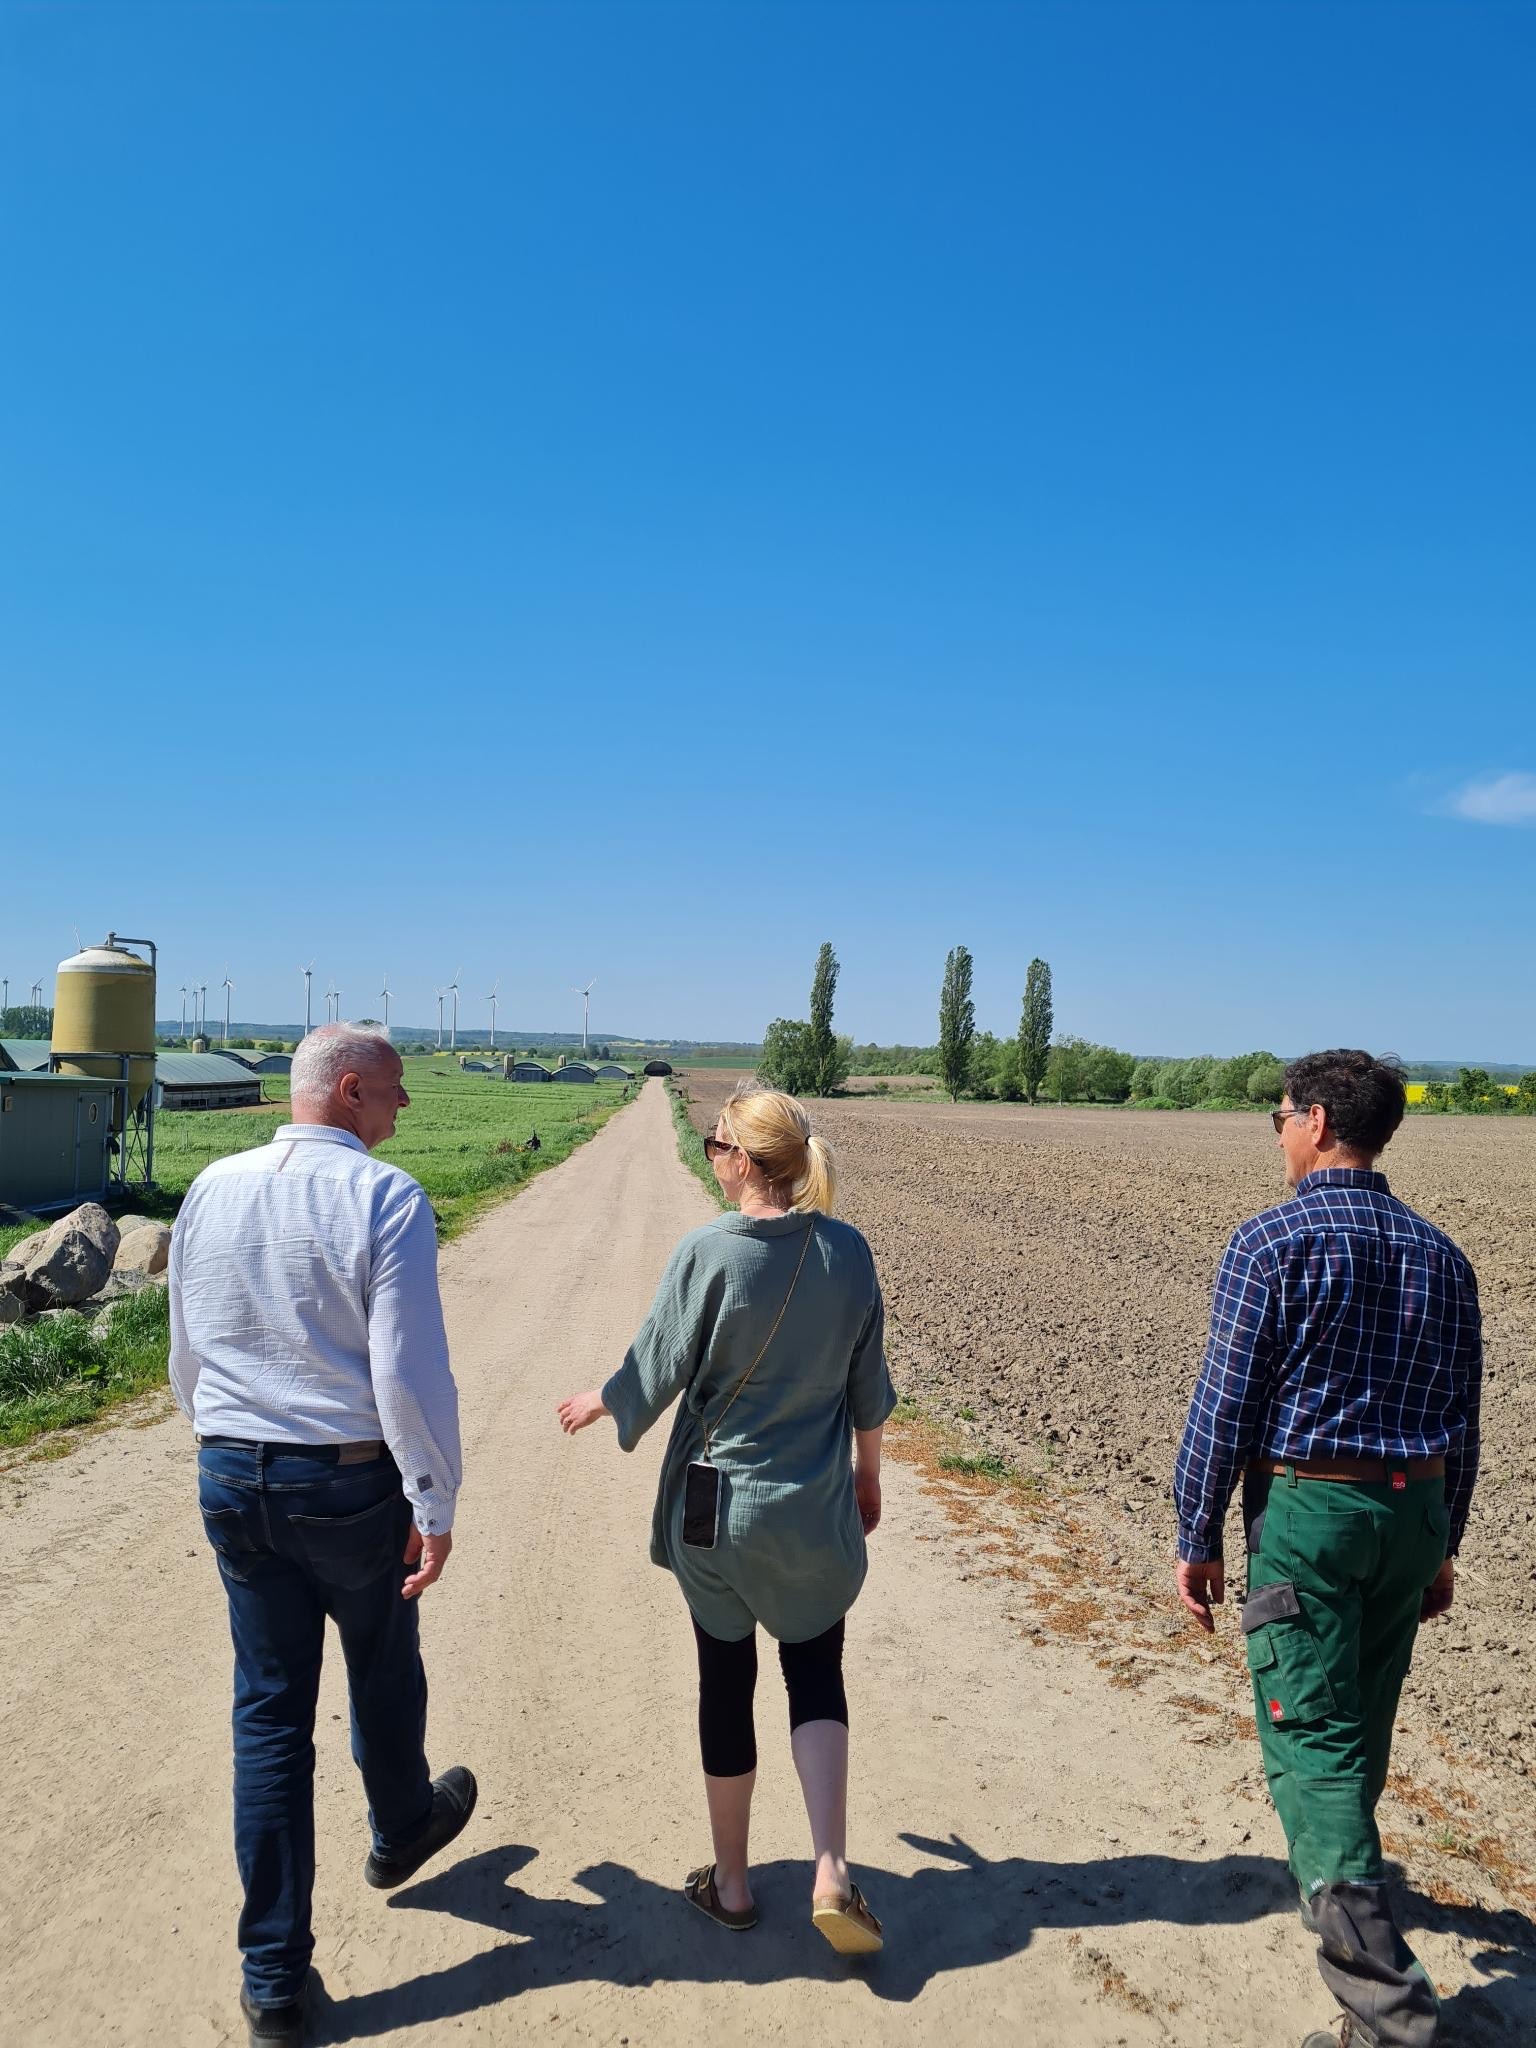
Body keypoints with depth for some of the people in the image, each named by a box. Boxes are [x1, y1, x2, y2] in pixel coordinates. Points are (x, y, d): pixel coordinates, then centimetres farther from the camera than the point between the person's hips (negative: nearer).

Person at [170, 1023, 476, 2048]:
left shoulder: (211, 1190, 0)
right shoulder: (386, 1197, -18)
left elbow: (187, 1357, 9)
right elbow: (409, 1370, -22)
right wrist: (435, 1505, -13)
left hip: (232, 1476, 4)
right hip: (353, 1479, -4)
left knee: (270, 1712, 14)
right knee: (384, 1674, 23)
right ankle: (401, 1831, 50)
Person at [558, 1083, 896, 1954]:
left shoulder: (709, 1252, -19)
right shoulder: (848, 1251, -8)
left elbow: (655, 1371, -10)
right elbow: (868, 1389, 2)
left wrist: (597, 1404, 11)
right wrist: (869, 1478, 17)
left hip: (714, 1509, -2)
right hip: (814, 1512, 2)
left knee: (727, 1685, 15)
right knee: (817, 1675, 19)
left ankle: (732, 1882, 30)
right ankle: (833, 1873, 9)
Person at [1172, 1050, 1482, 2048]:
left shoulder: (1273, 1242, -14)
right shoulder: (1439, 1254, 5)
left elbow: (1225, 1404, -14)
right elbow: (1462, 1422, 10)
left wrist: (1198, 1538, -5)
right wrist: (1441, 1544, 20)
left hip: (1307, 1511, -7)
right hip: (1413, 1511, 7)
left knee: (1312, 1739, -2)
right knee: (1363, 1722, 23)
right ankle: (1340, 1874, 43)